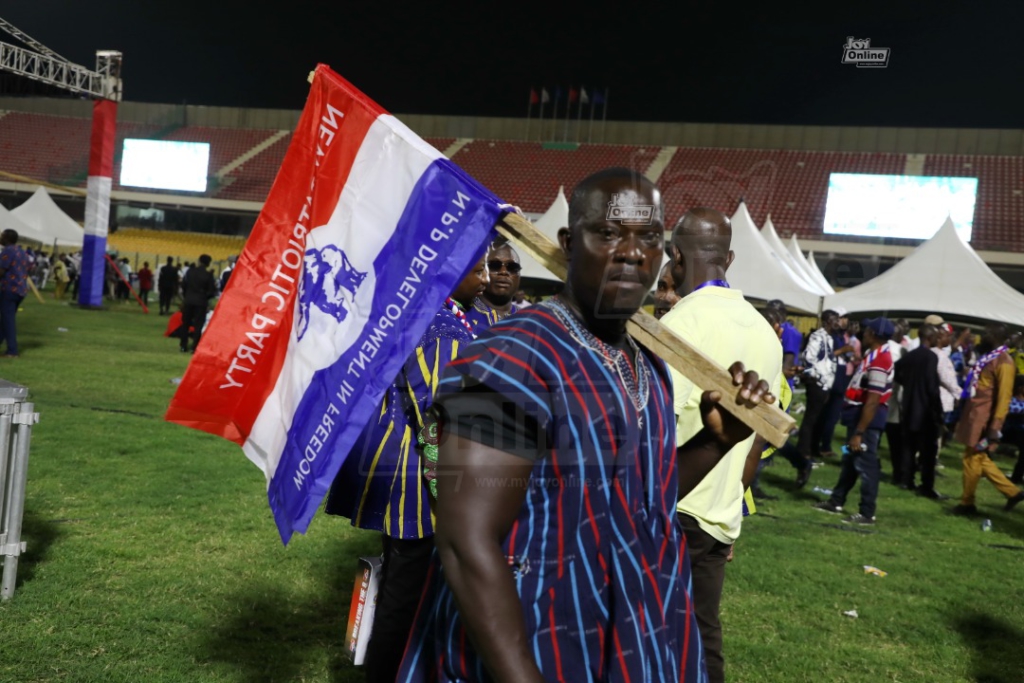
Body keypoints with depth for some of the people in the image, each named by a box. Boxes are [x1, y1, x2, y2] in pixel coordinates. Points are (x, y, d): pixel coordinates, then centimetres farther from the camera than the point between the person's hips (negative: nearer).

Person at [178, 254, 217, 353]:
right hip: (201, 302, -3)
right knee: (198, 325, 1)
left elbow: (183, 285, 3)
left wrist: (185, 296, 17)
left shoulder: (190, 271, 0)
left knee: (186, 323, 14)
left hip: (188, 300, 3)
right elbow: (212, 291, -9)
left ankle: (184, 346, 17)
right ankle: (195, 347, -3)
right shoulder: (208, 275, -10)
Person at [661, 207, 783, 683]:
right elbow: (758, 437, 13)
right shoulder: (764, 331, 7)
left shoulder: (680, 323, -16)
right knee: (702, 635, 19)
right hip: (720, 517, 7)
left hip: (671, 514, -7)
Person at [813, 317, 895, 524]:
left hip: (868, 419, -10)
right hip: (859, 415, 10)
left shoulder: (879, 360, -21)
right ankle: (836, 502, 27)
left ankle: (867, 513, 5)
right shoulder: (875, 355, 11)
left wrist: (859, 433, -24)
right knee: (850, 461, 17)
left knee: (865, 464, -3)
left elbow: (873, 401, -25)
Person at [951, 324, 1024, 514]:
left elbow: (1004, 397, -18)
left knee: (972, 459, 1)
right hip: (974, 416, 9)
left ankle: (967, 503, 13)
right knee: (979, 459, 15)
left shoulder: (1004, 362, -14)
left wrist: (995, 427, -20)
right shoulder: (988, 357, 14)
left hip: (984, 420, -9)